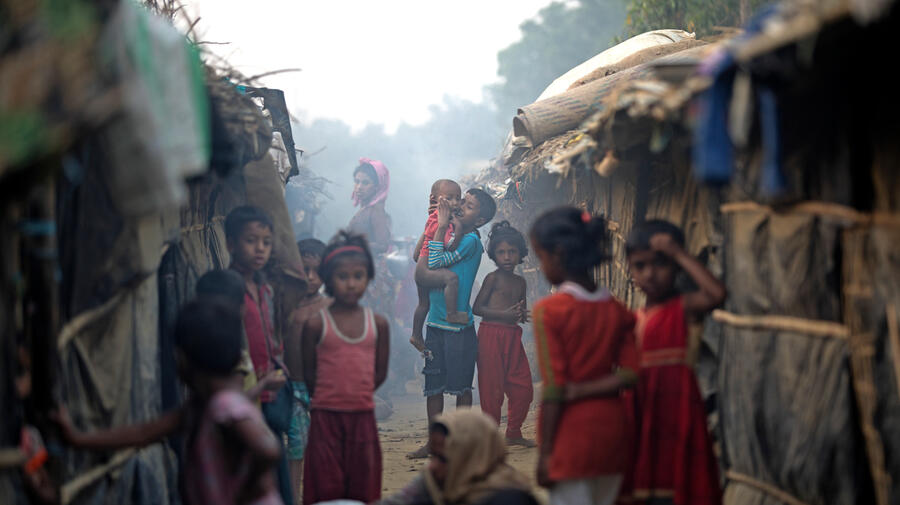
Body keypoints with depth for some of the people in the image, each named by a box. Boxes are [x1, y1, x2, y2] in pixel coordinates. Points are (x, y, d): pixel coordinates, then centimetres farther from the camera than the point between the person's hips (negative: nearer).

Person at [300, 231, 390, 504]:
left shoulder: (378, 323, 4)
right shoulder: (316, 323, -4)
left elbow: (380, 373, 9)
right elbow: (308, 374, 1)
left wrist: (355, 394, 7)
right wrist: (331, 397, 7)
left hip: (363, 417, 2)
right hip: (326, 417, -2)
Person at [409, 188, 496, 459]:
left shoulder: (471, 241, -10)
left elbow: (435, 262, -18)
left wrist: (442, 226, -13)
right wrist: (435, 222, 9)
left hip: (459, 327, -7)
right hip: (435, 324, 7)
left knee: (461, 386, 1)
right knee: (433, 386, 9)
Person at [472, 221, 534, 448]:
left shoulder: (520, 281, 16)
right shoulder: (493, 278, -4)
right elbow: (476, 308, -8)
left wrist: (523, 314, 2)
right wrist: (505, 314, -17)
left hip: (512, 336, 7)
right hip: (491, 334, -7)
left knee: (523, 388, 5)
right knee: (492, 389, -5)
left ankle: (513, 433, 18)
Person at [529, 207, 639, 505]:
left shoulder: (549, 310, -11)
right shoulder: (616, 311, 5)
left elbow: (554, 389, -13)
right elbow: (632, 374, -4)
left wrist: (545, 452, -9)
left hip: (572, 431, -6)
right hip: (612, 427, 6)